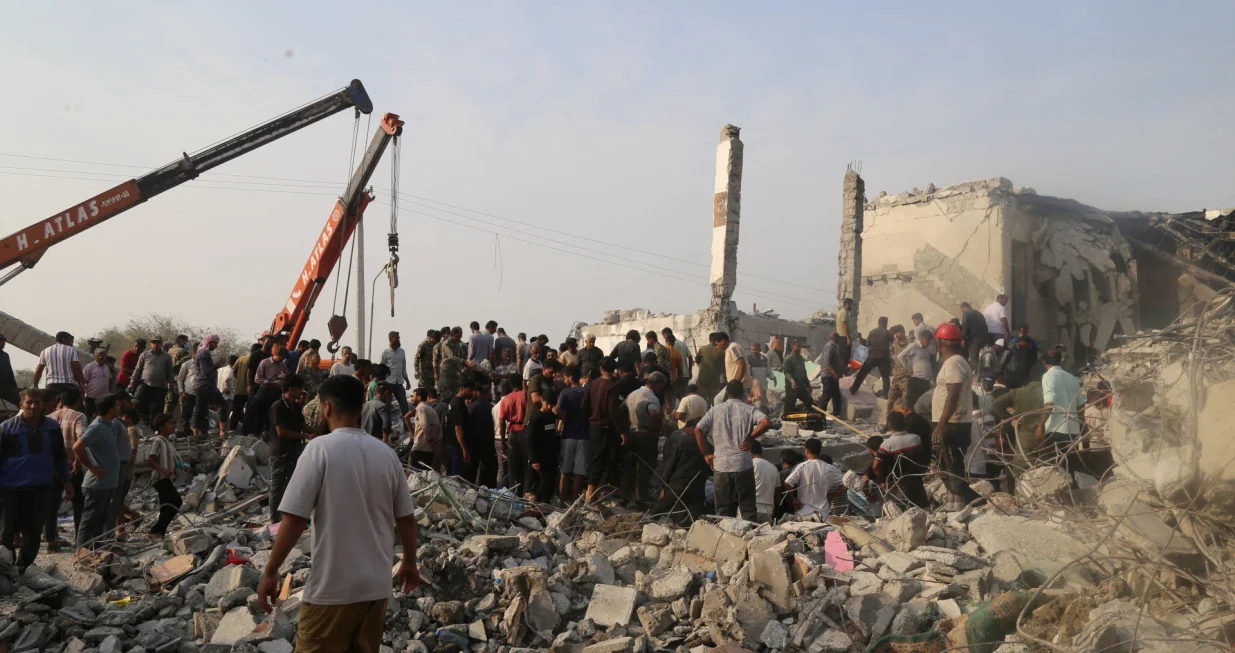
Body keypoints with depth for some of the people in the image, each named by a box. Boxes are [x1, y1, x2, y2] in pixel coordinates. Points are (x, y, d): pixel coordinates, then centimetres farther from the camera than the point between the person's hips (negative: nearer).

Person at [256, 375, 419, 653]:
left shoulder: (320, 448, -12)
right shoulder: (387, 453, 2)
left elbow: (294, 520, -14)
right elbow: (406, 518, 8)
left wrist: (270, 572, -3)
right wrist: (409, 563, 22)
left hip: (333, 586, -5)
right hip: (377, 584, 5)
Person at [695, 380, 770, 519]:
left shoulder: (715, 410, 6)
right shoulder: (749, 409, 0)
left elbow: (698, 430, -1)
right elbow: (766, 422, -17)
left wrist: (706, 454, 5)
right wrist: (750, 438, -6)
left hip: (721, 466, 2)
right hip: (743, 465, -2)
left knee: (723, 510, 9)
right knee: (748, 508, 7)